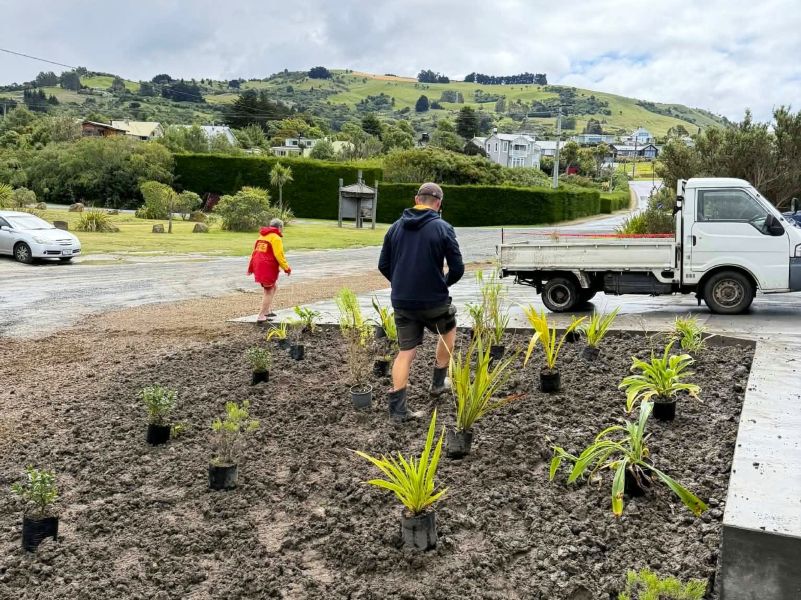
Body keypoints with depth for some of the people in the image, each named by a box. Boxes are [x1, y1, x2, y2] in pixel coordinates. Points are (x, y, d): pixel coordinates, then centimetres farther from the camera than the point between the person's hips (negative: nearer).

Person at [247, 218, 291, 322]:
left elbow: (255, 252, 16)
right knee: (269, 292, 2)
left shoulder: (262, 236, 17)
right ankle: (261, 316, 2)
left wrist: (250, 267, 19)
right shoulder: (276, 238, -9)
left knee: (274, 287, 23)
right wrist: (287, 268, -7)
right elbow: (279, 255, -15)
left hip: (258, 267, 8)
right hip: (269, 267, -8)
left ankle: (268, 310, 21)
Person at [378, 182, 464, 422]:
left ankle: (397, 408, 8)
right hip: (433, 301, -3)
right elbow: (457, 269, -9)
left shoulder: (396, 227, 4)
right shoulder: (443, 228, -9)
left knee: (406, 351, 11)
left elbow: (383, 265, 7)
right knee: (449, 331, 26)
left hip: (401, 302, 4)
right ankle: (438, 383, 30)